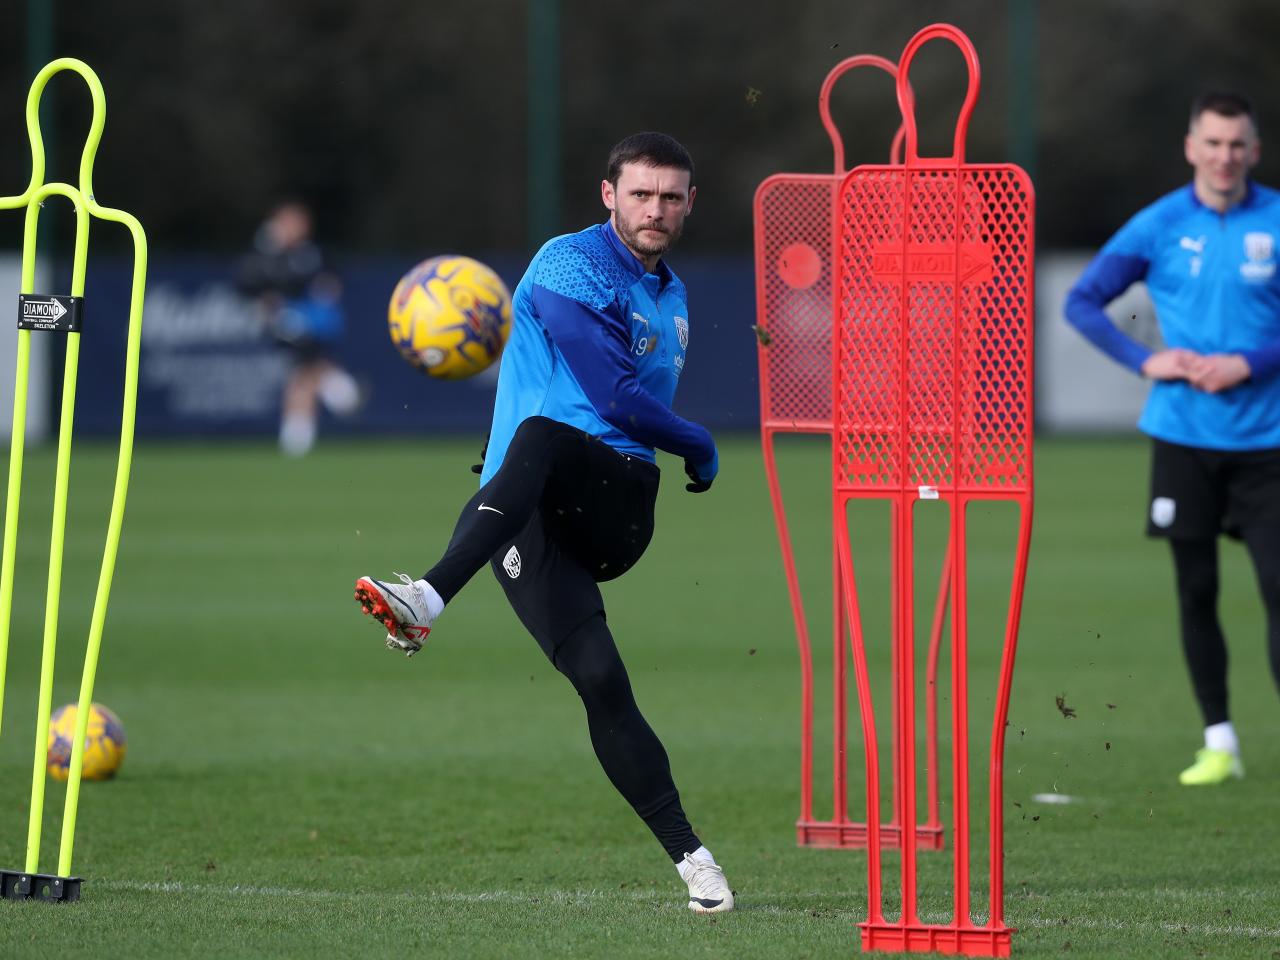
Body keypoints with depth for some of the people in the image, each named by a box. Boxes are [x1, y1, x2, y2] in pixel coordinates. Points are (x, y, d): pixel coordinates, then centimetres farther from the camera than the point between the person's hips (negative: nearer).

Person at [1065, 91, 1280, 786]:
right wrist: (1145, 361, -8)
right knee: (1196, 590, 5)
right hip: (1182, 436, 1)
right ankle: (1219, 743, 14)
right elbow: (1082, 303, 4)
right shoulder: (1160, 226, 1)